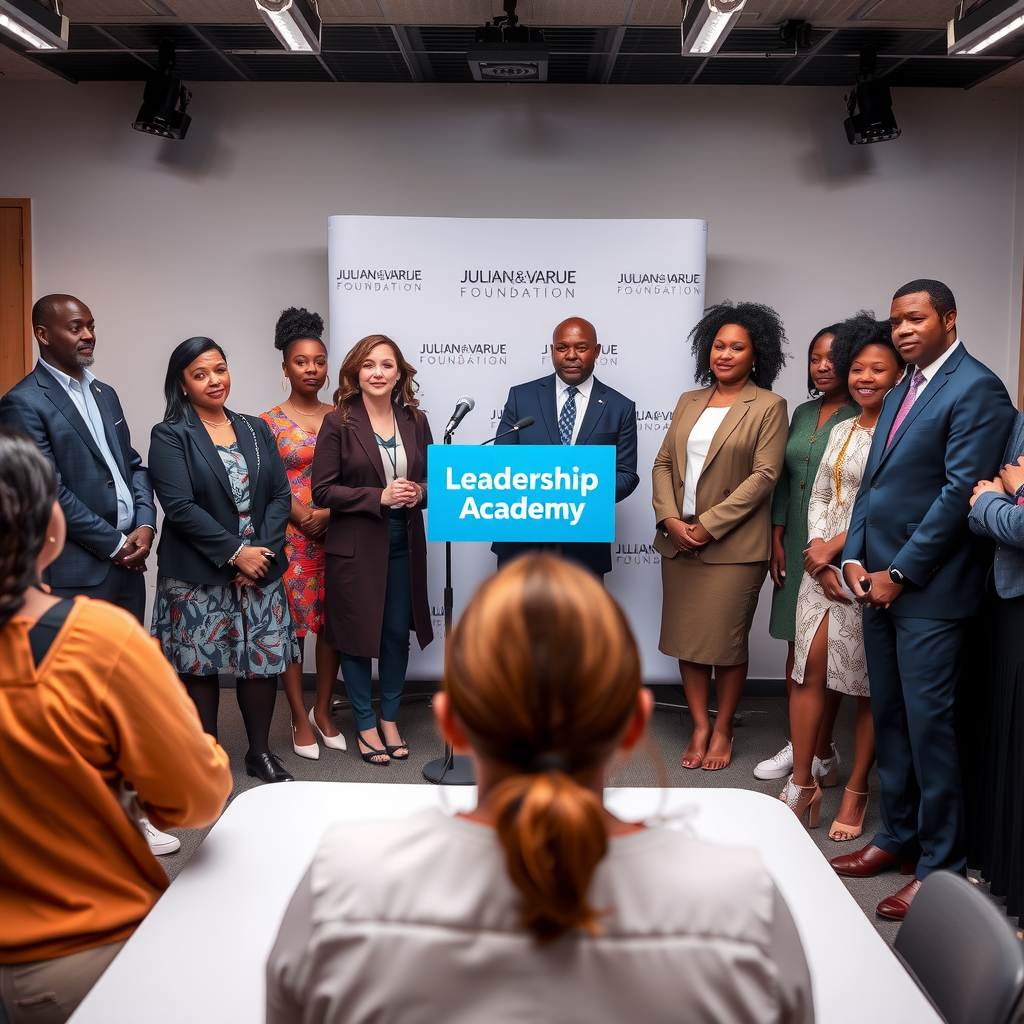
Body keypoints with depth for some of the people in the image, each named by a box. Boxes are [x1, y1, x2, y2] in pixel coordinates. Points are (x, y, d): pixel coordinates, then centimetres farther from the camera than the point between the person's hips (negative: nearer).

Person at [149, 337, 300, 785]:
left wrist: (262, 551, -8)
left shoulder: (256, 429, 12)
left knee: (263, 659, 4)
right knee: (200, 665, 4)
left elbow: (280, 495, 7)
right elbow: (180, 507, -12)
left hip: (260, 567, 4)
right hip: (197, 575, -3)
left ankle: (260, 752, 20)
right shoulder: (170, 437, -2)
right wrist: (235, 553, -15)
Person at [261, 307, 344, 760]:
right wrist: (305, 517, -13)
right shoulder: (271, 422, 1)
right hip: (290, 536, -3)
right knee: (291, 625, 0)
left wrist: (330, 512, -9)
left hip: (336, 533, 3)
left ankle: (322, 711, 21)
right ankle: (300, 719, 13)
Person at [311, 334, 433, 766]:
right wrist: (379, 497, -20)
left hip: (404, 544, 4)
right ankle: (365, 725, 23)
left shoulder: (415, 421, 5)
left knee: (398, 632, 11)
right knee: (357, 633, 7)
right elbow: (323, 490, -10)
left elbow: (432, 477, 13)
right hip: (356, 546, -3)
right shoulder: (338, 423, -7)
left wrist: (420, 493, -11)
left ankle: (389, 717, 30)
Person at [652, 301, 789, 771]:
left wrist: (708, 525, -14)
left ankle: (723, 729, 18)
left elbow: (764, 475, -10)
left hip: (733, 545, -5)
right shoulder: (689, 402, 14)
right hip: (678, 541, 5)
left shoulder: (769, 407, -2)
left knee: (727, 640, 2)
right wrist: (670, 519, -6)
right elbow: (663, 463, 10)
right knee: (686, 637, 8)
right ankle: (700, 726, 21)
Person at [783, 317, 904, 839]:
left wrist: (836, 545, -13)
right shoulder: (841, 431, 15)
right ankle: (802, 786, 14)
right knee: (809, 671, 3)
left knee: (870, 684, 3)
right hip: (823, 566, 6)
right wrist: (818, 554, -2)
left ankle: (856, 795, 16)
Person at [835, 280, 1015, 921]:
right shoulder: (902, 393, 18)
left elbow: (959, 490, -16)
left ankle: (940, 865, 8)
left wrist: (900, 572, -14)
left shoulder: (977, 388, -9)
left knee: (928, 722, -4)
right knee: (889, 717, 14)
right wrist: (856, 556, 4)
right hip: (879, 580, 8)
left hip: (929, 587, -8)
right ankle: (898, 836, 27)